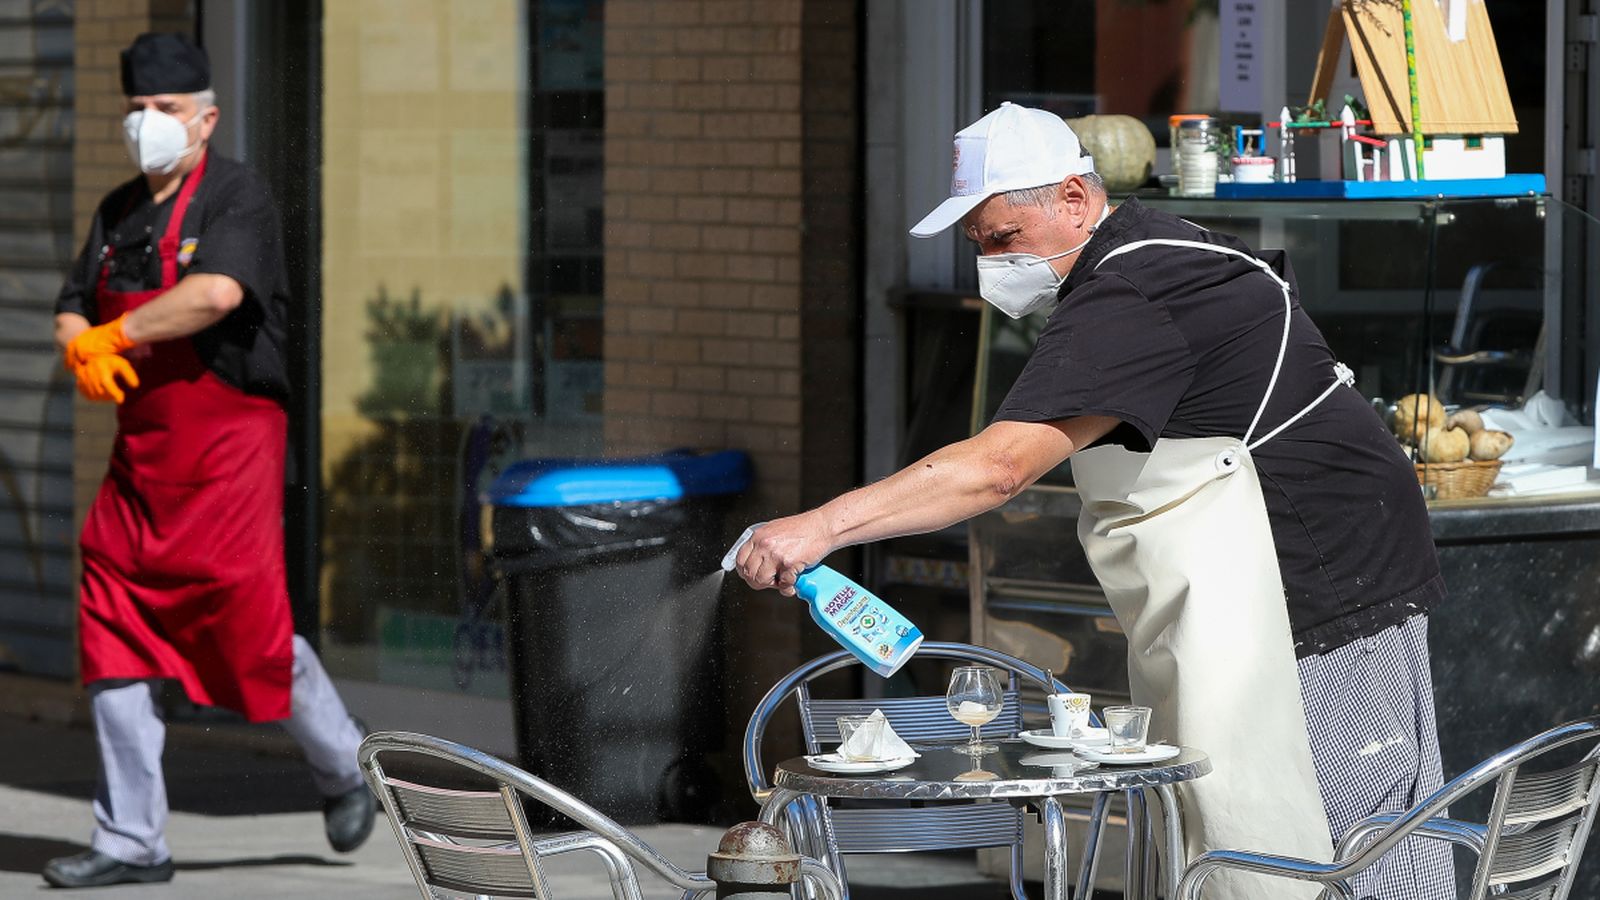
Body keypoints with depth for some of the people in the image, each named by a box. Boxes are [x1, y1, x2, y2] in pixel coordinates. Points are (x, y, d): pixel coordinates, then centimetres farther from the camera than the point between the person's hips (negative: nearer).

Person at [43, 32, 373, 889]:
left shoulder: (236, 195, -8)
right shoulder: (118, 210, 15)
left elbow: (217, 293, -25)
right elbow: (71, 312, 15)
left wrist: (114, 336, -14)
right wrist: (83, 352, -9)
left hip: (228, 444, -7)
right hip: (141, 448, 7)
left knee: (250, 624, -6)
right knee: (115, 627, 2)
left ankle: (343, 769, 20)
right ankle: (131, 842, 6)